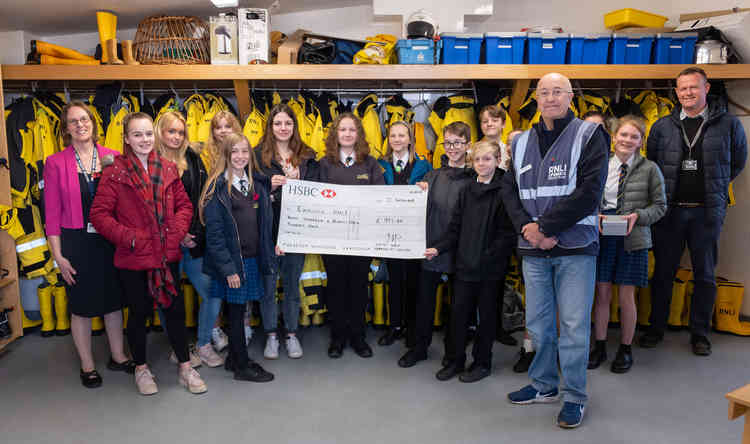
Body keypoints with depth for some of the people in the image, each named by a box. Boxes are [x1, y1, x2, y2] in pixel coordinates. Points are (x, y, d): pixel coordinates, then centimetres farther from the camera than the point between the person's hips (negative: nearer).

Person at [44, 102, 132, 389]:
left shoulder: (112, 158, 1)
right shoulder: (56, 163, -2)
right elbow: (52, 213, -2)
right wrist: (58, 256, -6)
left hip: (111, 241, 2)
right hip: (77, 243, -2)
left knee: (113, 300, 14)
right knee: (81, 306, 9)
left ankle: (118, 356, 31)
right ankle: (87, 366, 26)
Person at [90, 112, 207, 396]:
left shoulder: (168, 169, 4)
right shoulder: (115, 172, -7)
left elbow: (184, 204, 9)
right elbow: (99, 214, -8)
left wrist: (177, 231, -7)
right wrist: (129, 237, -16)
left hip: (168, 254, 3)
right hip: (133, 258, -3)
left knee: (175, 309, 9)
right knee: (139, 312, 12)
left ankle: (185, 367, 25)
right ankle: (141, 368, 32)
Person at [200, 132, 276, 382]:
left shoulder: (257, 183, 9)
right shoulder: (218, 187, -10)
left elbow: (265, 223, 14)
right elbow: (214, 233, -13)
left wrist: (267, 255, 7)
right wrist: (228, 268, -17)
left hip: (252, 259, 6)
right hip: (231, 261, -6)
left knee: (240, 310, 15)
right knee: (236, 312, 4)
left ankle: (235, 358, 30)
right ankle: (241, 367, 17)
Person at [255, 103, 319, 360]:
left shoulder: (307, 157, 7)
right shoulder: (258, 155, 2)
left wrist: (296, 182, -12)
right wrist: (269, 186, -16)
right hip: (267, 228, -1)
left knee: (292, 284, 10)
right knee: (268, 284, 6)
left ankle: (291, 334, 24)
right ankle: (271, 335, 21)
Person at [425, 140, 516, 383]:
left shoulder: (503, 191, -7)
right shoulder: (467, 190, 10)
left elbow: (507, 233, -12)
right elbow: (456, 227, 10)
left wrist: (488, 256, -18)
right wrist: (439, 247, -2)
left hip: (491, 266, -4)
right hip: (465, 263, 5)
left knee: (486, 314, 9)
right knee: (458, 311, 8)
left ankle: (482, 362, 24)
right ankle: (456, 360, 24)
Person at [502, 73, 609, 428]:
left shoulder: (588, 136, -1)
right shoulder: (523, 142, 12)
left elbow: (589, 192, -12)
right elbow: (510, 190, 9)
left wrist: (545, 227, -15)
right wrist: (527, 226, -9)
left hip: (575, 248, -4)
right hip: (533, 250, 4)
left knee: (574, 325, 1)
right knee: (538, 322, 13)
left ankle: (575, 397, 17)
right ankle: (544, 385, 31)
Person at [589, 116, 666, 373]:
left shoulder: (649, 169, 0)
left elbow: (660, 205, 3)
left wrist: (638, 216, -13)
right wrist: (595, 216, -10)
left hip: (633, 239, -1)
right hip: (602, 237, 2)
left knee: (626, 296, 4)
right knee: (602, 294, 6)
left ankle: (625, 350, 21)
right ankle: (599, 347, 20)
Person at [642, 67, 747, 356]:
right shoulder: (662, 126, 5)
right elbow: (651, 164, 13)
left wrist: (715, 188, 10)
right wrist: (661, 196, 6)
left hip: (707, 212, 0)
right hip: (669, 210, 1)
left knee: (705, 275, 7)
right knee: (663, 272, 7)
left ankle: (699, 334, 19)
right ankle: (656, 328, 20)